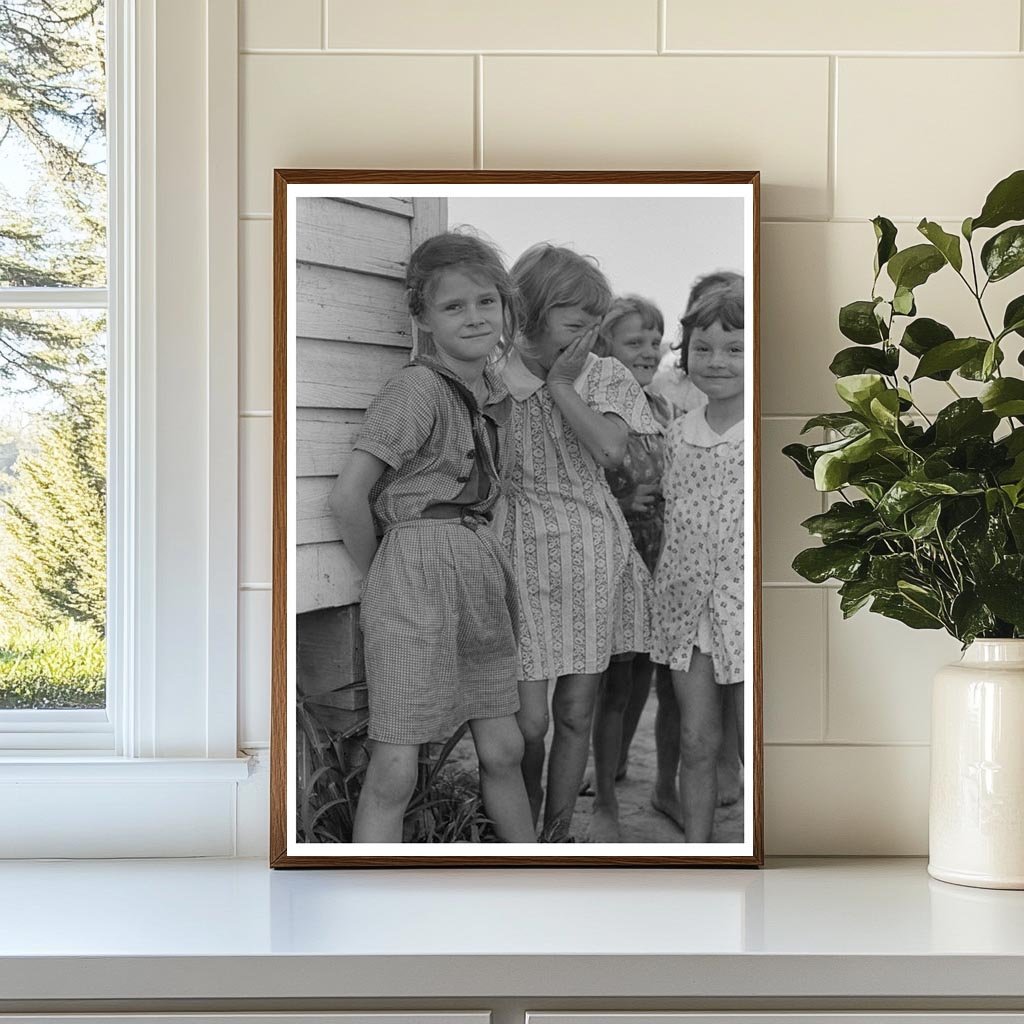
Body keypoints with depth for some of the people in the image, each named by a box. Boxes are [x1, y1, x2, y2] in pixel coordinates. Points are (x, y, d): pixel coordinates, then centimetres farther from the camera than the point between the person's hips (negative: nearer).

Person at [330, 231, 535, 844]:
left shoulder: (498, 394, 12)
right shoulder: (418, 389, -11)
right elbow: (348, 495, -13)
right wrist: (378, 570, -1)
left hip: (482, 571, 7)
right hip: (417, 571, -7)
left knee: (502, 749, 13)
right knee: (395, 770, -6)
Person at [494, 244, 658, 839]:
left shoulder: (606, 376, 5)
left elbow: (611, 449, -13)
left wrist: (561, 384, -11)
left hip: (594, 553, 3)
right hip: (525, 551, -2)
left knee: (576, 714, 8)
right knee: (529, 720, -4)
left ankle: (558, 834, 23)